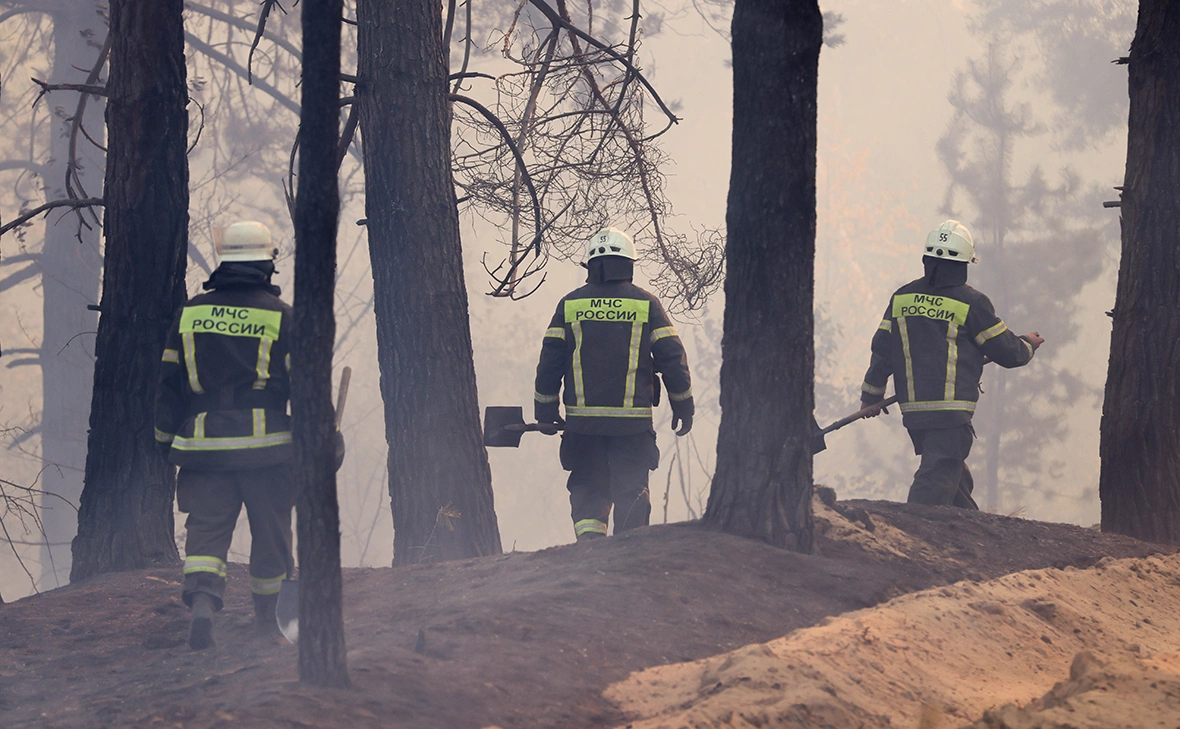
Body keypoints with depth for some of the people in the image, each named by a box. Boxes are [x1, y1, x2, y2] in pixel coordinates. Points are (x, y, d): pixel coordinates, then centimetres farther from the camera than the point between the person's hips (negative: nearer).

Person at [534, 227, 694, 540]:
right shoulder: (646, 304, 2)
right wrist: (683, 406, 12)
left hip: (583, 420, 1)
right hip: (633, 421, -1)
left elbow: (550, 359, 6)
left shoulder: (570, 304, 5)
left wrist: (546, 409, 15)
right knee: (631, 491, 6)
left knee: (587, 490, 9)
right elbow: (672, 357, 2)